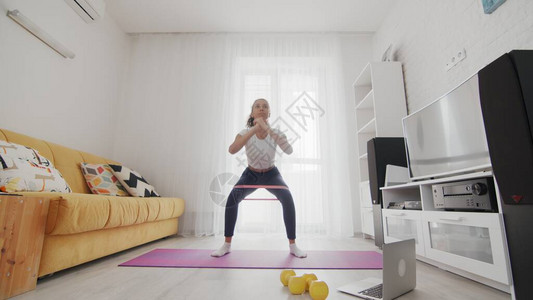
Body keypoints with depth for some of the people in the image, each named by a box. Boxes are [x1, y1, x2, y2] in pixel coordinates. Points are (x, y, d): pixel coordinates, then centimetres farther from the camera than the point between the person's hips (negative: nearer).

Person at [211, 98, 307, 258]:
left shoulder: (275, 133, -19)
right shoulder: (246, 132, -19)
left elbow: (289, 150, -40)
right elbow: (232, 150, -40)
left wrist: (268, 129, -48)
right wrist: (255, 129, -47)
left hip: (271, 174, 0)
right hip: (251, 174, 1)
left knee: (287, 198, -27)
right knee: (232, 198, -24)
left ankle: (293, 246, -9)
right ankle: (227, 245, -5)